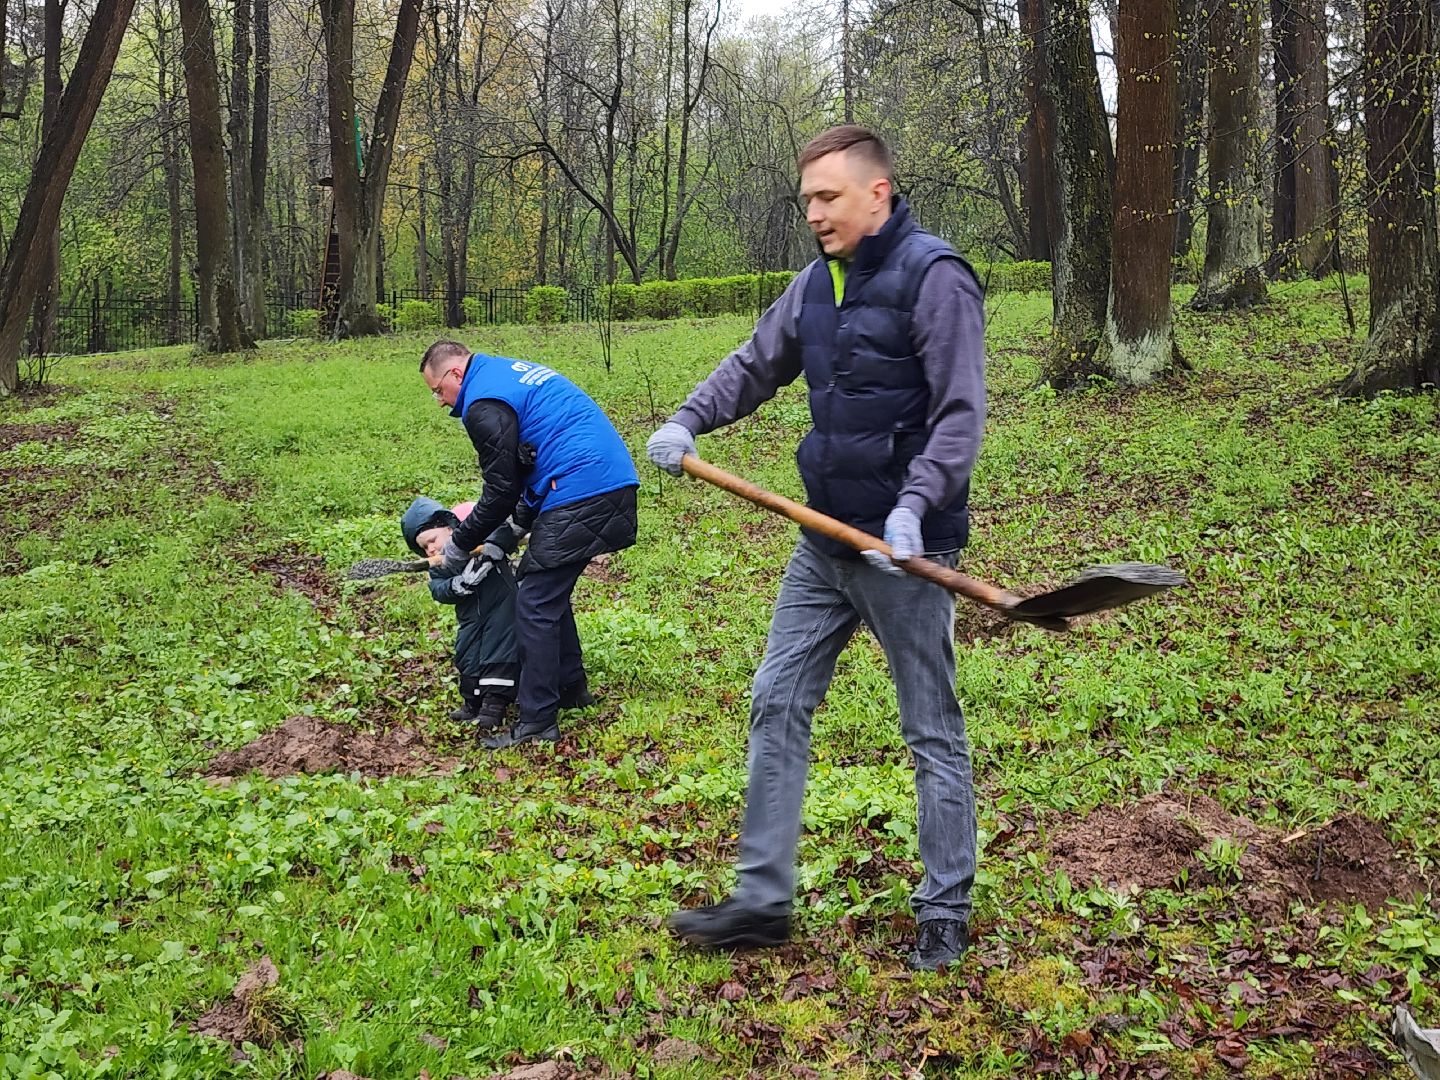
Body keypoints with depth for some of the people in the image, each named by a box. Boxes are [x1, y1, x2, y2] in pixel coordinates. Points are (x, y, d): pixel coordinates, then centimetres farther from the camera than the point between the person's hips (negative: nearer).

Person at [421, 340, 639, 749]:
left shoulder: (485, 403, -9)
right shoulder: (511, 372, 23)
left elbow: (501, 492, -8)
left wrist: (459, 546, 6)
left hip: (579, 496, -10)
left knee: (535, 606, -4)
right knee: (549, 591, 22)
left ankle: (537, 722, -2)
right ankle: (571, 687, 31)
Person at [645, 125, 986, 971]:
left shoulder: (934, 277, -12)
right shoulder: (819, 281, 11)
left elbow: (960, 413, -16)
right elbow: (757, 366, 19)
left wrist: (915, 505, -28)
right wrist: (690, 421, 2)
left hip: (904, 548, -8)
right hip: (824, 541, 8)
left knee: (933, 731, 4)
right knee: (778, 705, 8)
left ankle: (945, 915, 16)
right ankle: (763, 900, 17)